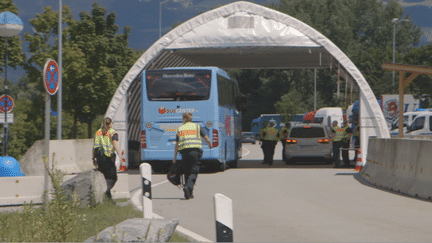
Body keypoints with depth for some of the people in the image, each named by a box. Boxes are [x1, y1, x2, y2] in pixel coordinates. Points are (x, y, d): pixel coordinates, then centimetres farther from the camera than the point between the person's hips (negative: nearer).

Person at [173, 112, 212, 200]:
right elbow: (207, 139, 15)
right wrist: (210, 145, 37)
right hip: (195, 151, -2)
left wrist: (175, 157, 22)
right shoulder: (197, 127, 11)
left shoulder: (180, 129, 16)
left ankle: (189, 194, 10)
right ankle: (188, 186, -27)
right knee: (193, 172, -2)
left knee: (186, 172, 12)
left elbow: (177, 144, 15)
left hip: (184, 151, 2)